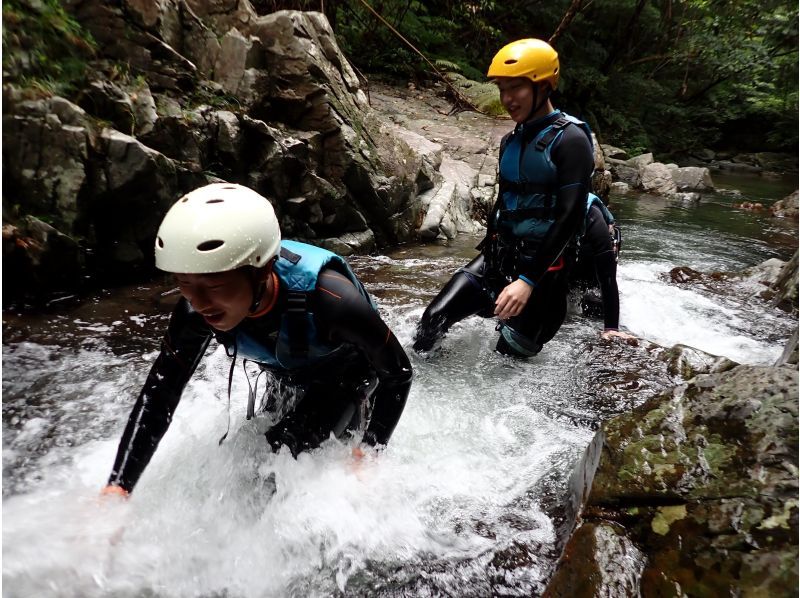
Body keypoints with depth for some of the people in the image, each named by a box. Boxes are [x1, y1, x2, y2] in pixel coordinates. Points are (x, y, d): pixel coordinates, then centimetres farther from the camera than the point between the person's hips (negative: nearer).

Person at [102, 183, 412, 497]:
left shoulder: (327, 298, -42)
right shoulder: (198, 308, -27)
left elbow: (398, 372, -26)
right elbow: (158, 394, -15)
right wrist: (116, 489, -20)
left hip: (347, 379, -5)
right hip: (286, 381, 5)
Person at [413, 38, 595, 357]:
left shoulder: (569, 139, -11)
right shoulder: (510, 141, 12)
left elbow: (570, 217, -19)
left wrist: (528, 279, -25)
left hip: (543, 265, -6)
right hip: (498, 256, 6)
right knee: (431, 323, -6)